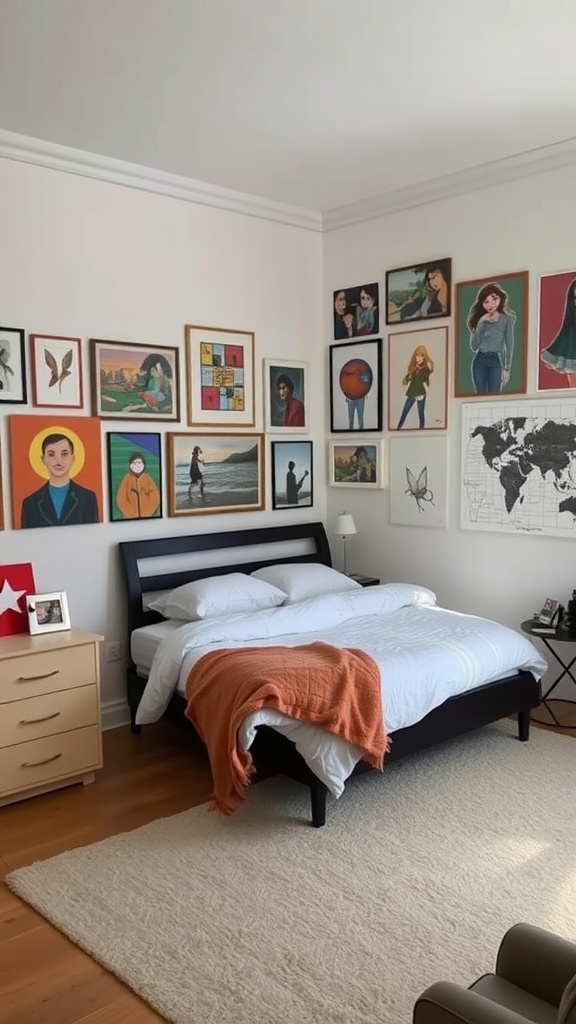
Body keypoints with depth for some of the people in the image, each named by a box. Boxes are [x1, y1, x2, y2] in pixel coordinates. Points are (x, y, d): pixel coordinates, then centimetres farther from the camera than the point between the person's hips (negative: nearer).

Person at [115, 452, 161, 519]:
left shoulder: (148, 479, 0)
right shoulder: (127, 479, -2)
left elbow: (155, 498, -1)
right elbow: (121, 500, -2)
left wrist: (147, 513, -9)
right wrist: (131, 514, -9)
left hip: (146, 517, 1)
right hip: (130, 518, -1)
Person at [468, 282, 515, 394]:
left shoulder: (507, 318, 0)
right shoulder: (480, 319, 7)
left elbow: (510, 345, 0)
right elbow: (474, 346, -2)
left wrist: (507, 368, -5)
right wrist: (481, 323, -9)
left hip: (496, 361, -3)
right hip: (479, 361, 3)